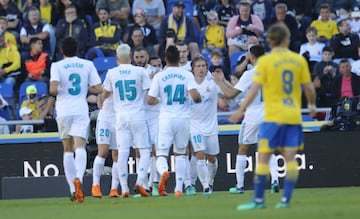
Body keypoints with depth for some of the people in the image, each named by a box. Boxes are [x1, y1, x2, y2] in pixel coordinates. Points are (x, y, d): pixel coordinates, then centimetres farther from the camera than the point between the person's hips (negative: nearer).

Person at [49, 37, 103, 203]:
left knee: (68, 150, 11)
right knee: (80, 147, -11)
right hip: (81, 110, 0)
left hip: (64, 111, 0)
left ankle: (73, 190, 9)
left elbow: (53, 89, -13)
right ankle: (78, 178, -39)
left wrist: (54, 92, 9)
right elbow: (98, 89, 2)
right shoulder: (87, 65, 6)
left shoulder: (57, 66, 1)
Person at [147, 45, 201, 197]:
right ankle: (179, 188, 11)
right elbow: (195, 96, -13)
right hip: (183, 118, 1)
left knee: (161, 154, 1)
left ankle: (164, 172, -33)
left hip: (166, 119, -1)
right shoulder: (187, 75, -1)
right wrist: (199, 99, 10)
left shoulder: (159, 76, -2)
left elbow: (150, 100, -5)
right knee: (180, 154, 17)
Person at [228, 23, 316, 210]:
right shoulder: (299, 60, 4)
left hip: (273, 117, -3)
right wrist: (312, 105, 26)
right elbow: (309, 87, 8)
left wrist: (241, 110, -3)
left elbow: (254, 89, -9)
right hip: (294, 116, 3)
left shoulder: (265, 61, -6)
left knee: (263, 157, 1)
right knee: (290, 158, 4)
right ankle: (286, 199, -1)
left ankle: (258, 200, 0)